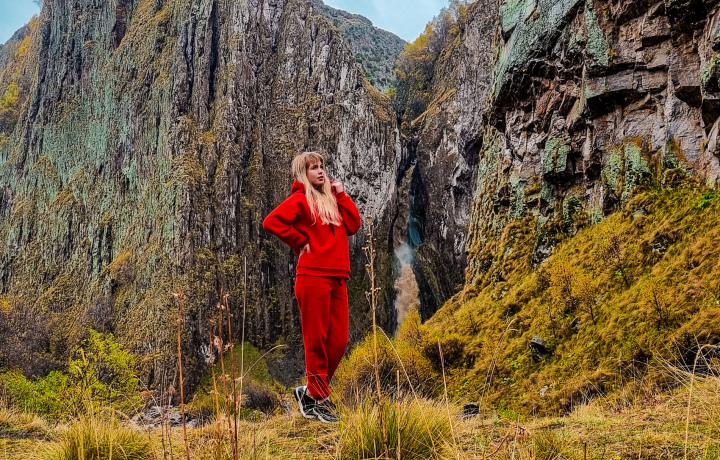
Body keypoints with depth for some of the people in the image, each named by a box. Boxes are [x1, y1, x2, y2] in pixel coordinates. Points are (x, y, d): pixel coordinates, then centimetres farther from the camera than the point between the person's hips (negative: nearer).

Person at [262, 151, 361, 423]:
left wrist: (340, 194, 10)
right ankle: (319, 398, 8)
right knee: (316, 340, -2)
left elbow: (353, 225, 11)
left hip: (337, 278, 7)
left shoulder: (331, 199, 22)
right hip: (313, 276, -7)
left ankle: (309, 391, 20)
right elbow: (271, 222, -15)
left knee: (339, 340, 6)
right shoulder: (301, 199, -1)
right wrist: (300, 242, -8)